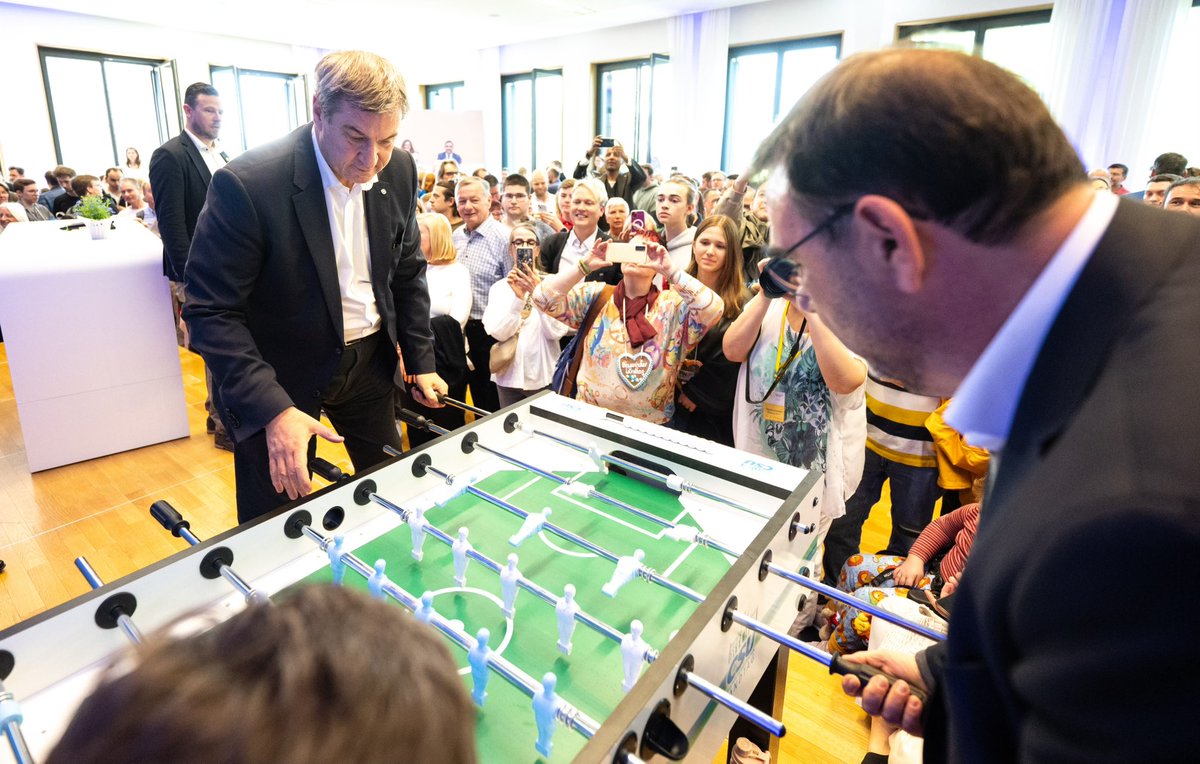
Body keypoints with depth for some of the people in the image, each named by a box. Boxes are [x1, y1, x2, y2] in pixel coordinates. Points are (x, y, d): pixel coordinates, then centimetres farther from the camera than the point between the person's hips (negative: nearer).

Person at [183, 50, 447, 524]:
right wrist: (272, 409, -29)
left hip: (369, 361, 5)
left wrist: (420, 361, 1)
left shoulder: (398, 171, -7)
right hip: (278, 376, -4)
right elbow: (211, 311, -20)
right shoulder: (247, 184, -23)